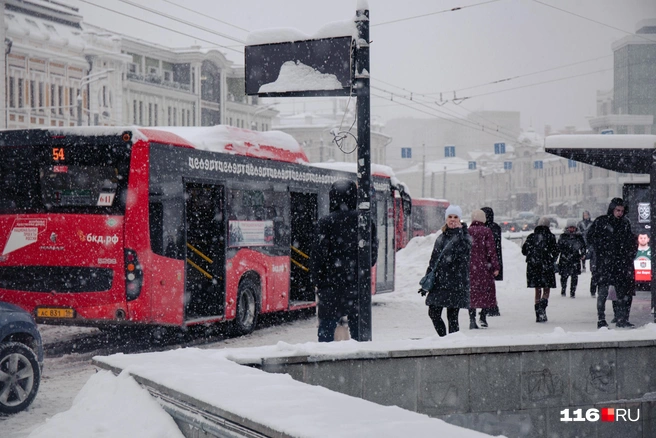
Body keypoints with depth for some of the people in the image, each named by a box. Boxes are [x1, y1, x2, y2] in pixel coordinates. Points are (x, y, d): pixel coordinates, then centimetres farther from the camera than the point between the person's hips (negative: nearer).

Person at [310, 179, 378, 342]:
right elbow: (373, 253, 8)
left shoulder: (326, 222, -6)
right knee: (357, 327, 9)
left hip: (331, 284, -3)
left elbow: (317, 254, -6)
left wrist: (316, 281, 3)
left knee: (326, 328, 3)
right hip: (358, 284, 3)